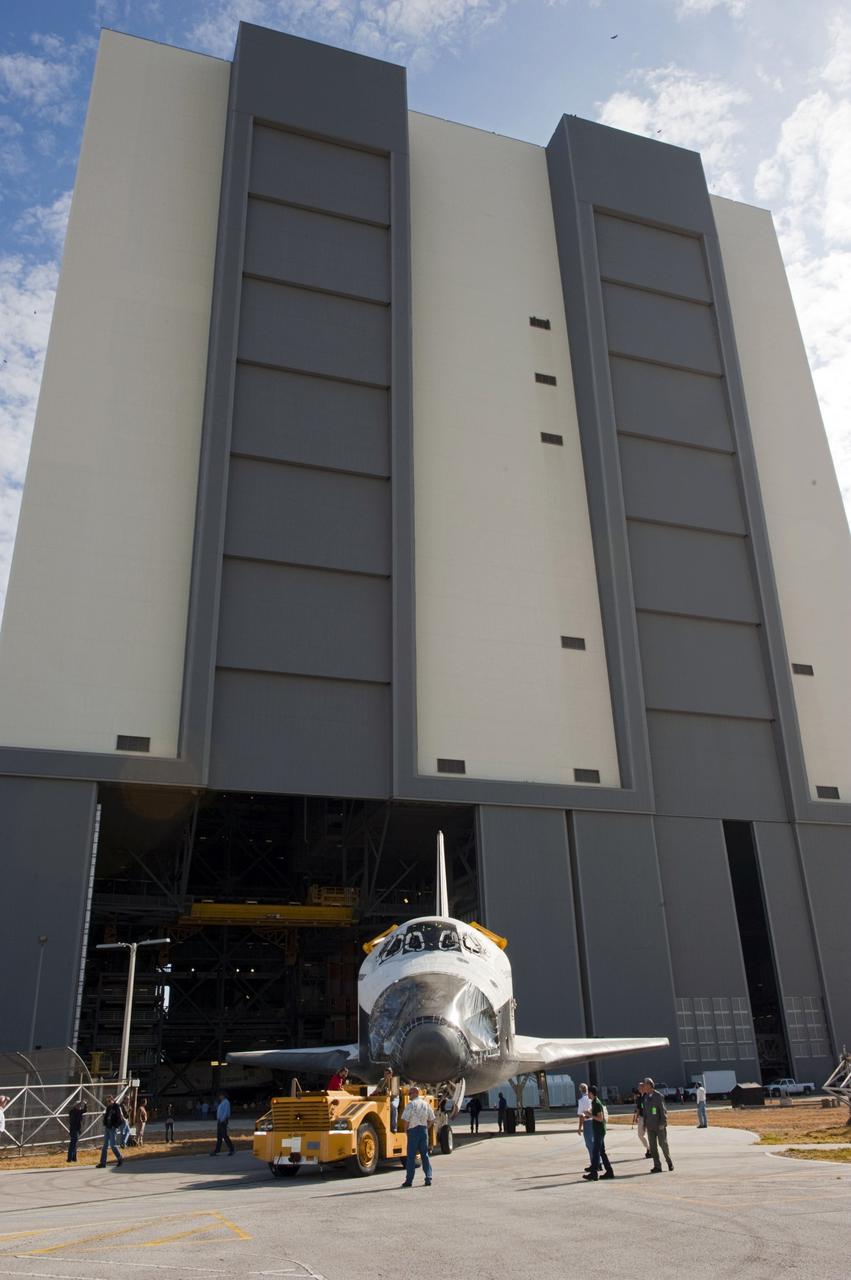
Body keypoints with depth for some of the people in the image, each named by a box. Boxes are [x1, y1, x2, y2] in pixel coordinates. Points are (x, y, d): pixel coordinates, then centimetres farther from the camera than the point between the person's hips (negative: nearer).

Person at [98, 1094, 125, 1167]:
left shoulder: (117, 1108, -12)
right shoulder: (107, 1107, 9)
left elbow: (121, 1119, -13)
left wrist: (115, 1126, -16)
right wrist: (105, 1125, 7)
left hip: (113, 1129, -7)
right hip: (107, 1128, 7)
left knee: (113, 1145, -5)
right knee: (105, 1146, 6)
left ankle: (120, 1158, 12)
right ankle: (103, 1163, 9)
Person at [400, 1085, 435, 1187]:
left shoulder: (411, 1104, -10)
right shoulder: (425, 1104, 8)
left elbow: (406, 1119, -15)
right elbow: (431, 1119, 13)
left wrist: (406, 1130, -1)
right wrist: (425, 1128, 15)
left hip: (413, 1130, -5)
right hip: (424, 1130, 5)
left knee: (411, 1156, 2)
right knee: (425, 1155, 10)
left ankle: (409, 1180, 5)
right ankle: (428, 1178, 6)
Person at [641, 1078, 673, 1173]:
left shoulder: (658, 1096, -11)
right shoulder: (645, 1097, 8)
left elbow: (663, 1110, -11)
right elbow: (644, 1111, 13)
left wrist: (662, 1123, -15)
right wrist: (645, 1124, 8)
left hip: (659, 1126, -5)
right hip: (650, 1126, 5)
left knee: (663, 1144, 1)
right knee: (653, 1146, 2)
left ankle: (669, 1161, 24)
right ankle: (657, 1166, 7)